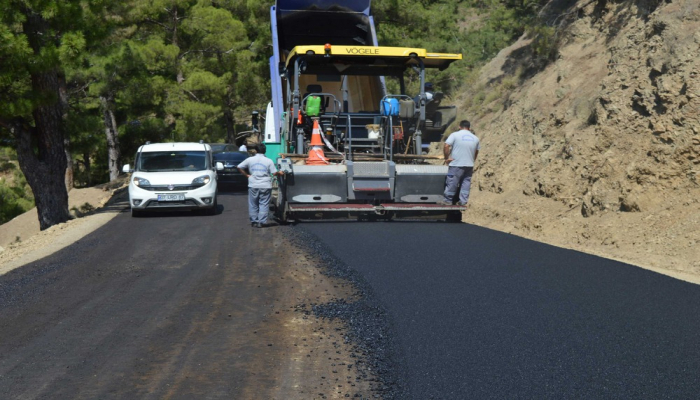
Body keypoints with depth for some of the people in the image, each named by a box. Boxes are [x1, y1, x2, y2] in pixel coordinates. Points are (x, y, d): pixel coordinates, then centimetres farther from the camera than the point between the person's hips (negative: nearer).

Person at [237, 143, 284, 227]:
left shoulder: (250, 160, 3)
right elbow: (274, 173, -5)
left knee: (253, 204, 11)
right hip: (265, 186, -1)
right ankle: (261, 222, -3)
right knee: (264, 204, 3)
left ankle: (254, 221, 14)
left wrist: (247, 175, 11)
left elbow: (239, 167, 5)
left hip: (253, 186, 1)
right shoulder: (269, 161, -2)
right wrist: (280, 173, 14)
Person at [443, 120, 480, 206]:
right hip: (469, 165, 4)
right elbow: (476, 152, 20)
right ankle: (463, 201, 8)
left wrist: (446, 158, -6)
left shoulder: (455, 135, -5)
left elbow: (446, 146, -15)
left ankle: (448, 201, 10)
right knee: (466, 183, 10)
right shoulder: (475, 138, 11)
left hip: (456, 165, -4)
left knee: (452, 183, 3)